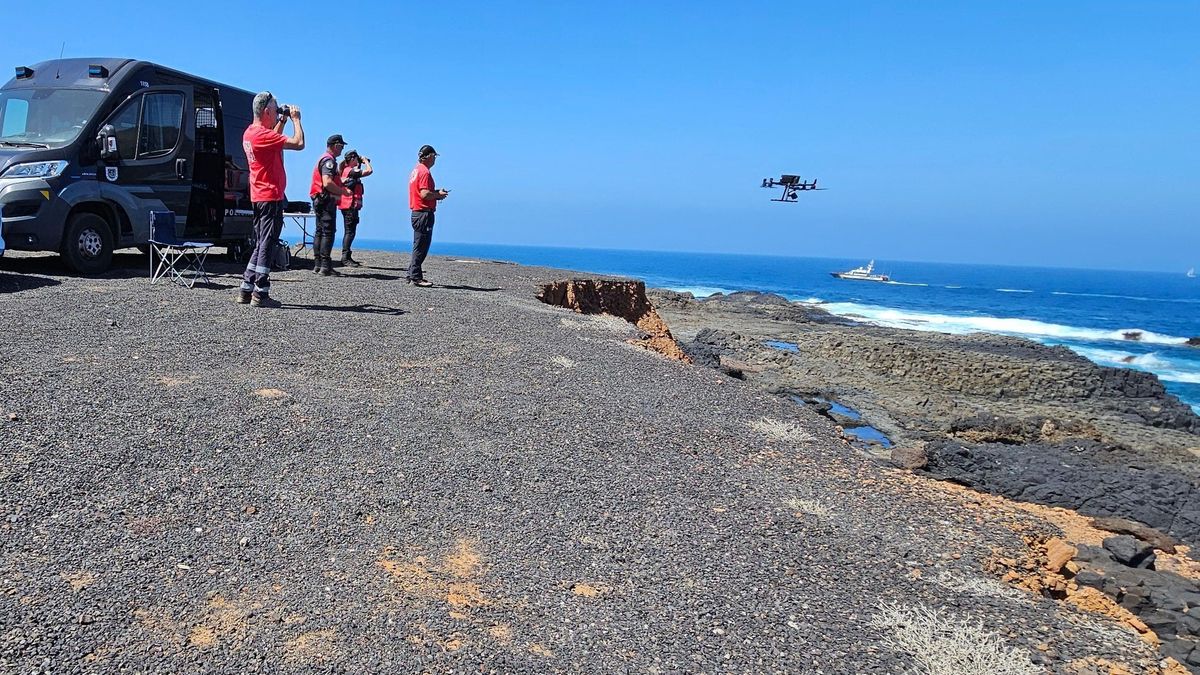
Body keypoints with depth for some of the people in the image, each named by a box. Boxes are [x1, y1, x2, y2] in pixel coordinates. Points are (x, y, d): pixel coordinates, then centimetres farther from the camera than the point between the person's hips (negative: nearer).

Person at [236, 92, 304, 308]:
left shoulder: (250, 133, 12)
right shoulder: (262, 135, -18)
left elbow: (274, 140, 33)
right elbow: (299, 143, -22)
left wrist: (282, 121, 23)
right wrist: (295, 119, -8)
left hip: (259, 196, 10)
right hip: (271, 196, -10)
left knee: (261, 244, 15)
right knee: (267, 244, -6)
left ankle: (246, 291, 17)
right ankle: (260, 294, -4)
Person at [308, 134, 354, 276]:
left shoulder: (324, 159, 20)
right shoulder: (329, 160, -13)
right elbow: (327, 183, -24)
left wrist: (341, 182, 20)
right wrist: (343, 191, -15)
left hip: (319, 201, 11)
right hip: (327, 200, -11)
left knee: (320, 232, 12)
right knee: (328, 232, -10)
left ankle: (317, 264, 15)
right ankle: (325, 266, -13)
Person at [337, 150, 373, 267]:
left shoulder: (346, 170, 14)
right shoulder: (350, 171, -13)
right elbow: (369, 171, -20)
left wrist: (360, 164, 16)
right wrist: (365, 161, -2)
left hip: (349, 206, 10)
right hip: (350, 205, -10)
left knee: (349, 231, 13)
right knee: (350, 231, -9)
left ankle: (347, 257, 18)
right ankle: (345, 258, -9)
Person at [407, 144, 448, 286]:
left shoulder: (416, 170, 17)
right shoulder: (424, 172, -14)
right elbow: (425, 194, -23)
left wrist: (436, 192, 12)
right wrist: (438, 195, -8)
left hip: (416, 213, 10)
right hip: (424, 214, -10)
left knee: (418, 246, 16)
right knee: (421, 247, -6)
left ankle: (412, 275, 20)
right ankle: (416, 277, -4)